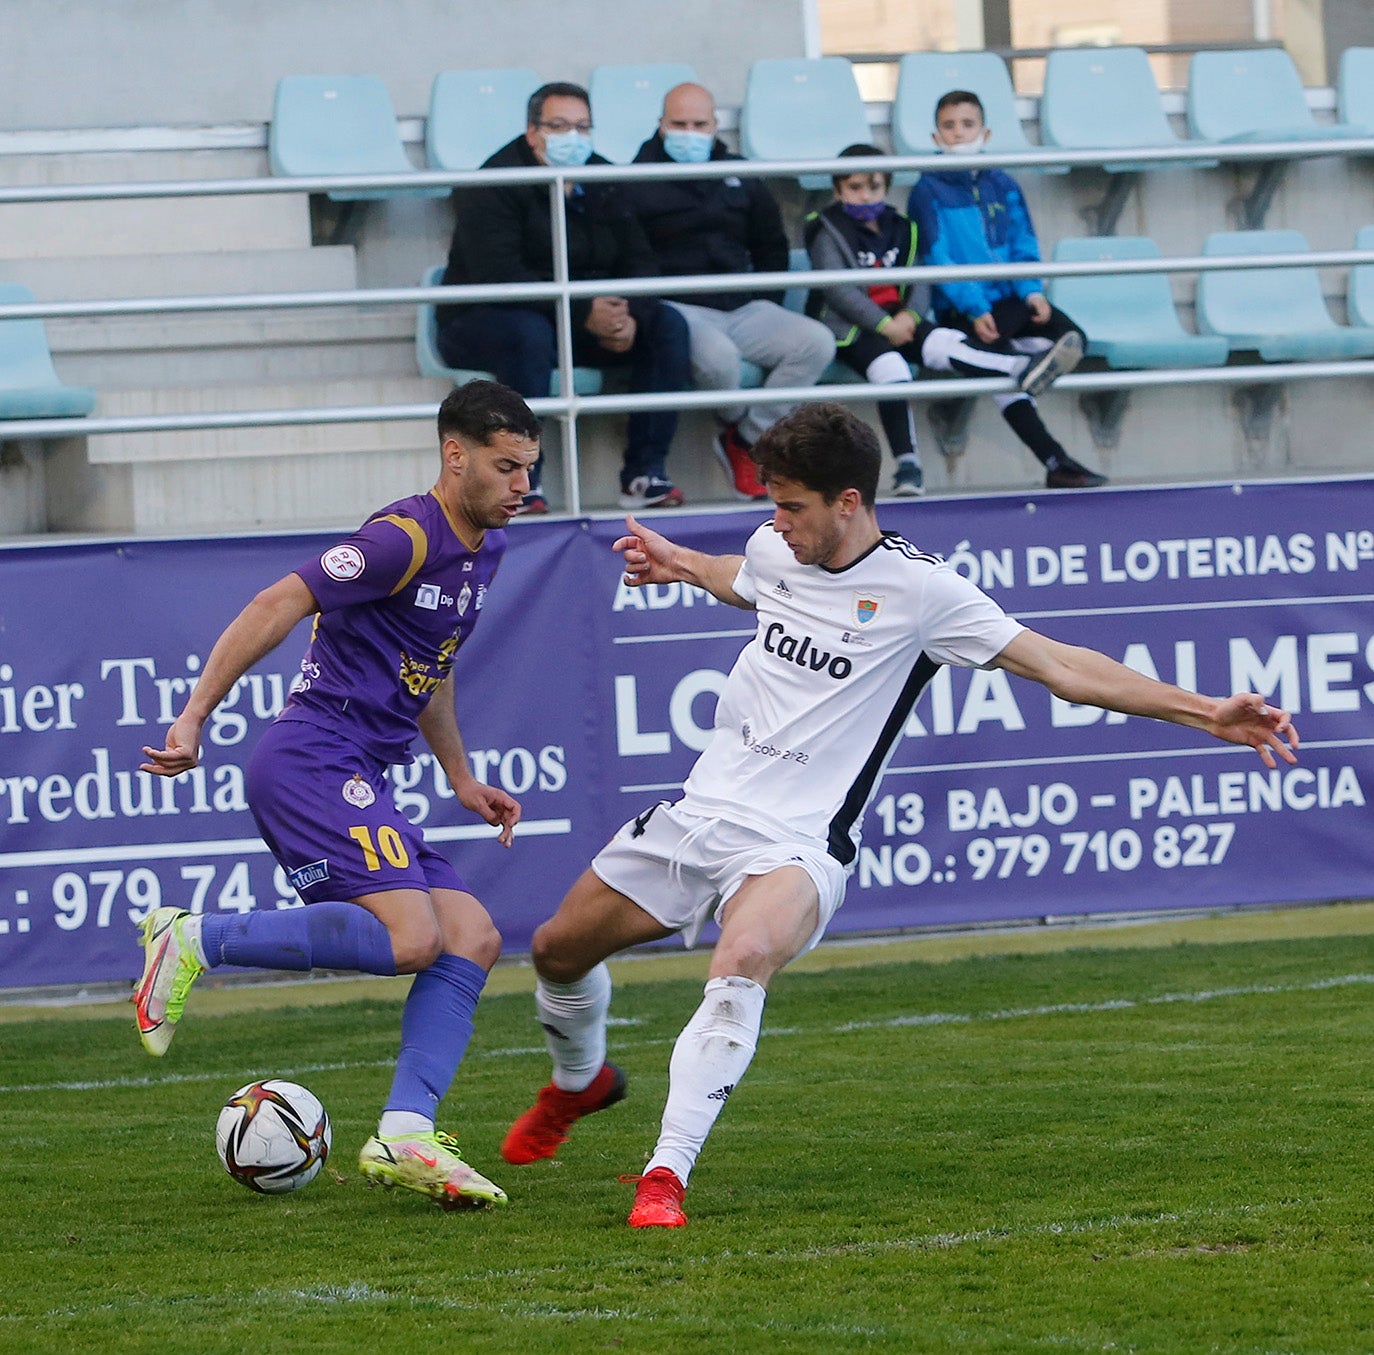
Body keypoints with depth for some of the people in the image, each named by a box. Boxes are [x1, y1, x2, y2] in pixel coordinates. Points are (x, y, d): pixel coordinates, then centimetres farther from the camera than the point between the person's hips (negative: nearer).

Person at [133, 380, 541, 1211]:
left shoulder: (485, 547, 18)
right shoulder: (405, 538, -13)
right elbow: (278, 606, -18)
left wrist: (463, 781, 29)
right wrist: (195, 719, -23)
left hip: (361, 783, 10)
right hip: (315, 760, -10)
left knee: (473, 939, -1)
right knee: (409, 938, -24)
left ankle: (404, 1136, -9)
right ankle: (196, 941, -14)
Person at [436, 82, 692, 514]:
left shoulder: (603, 183, 7)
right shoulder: (494, 185, -15)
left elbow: (638, 261, 3)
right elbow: (497, 277, -26)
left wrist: (631, 316, -21)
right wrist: (583, 313, -31)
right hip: (482, 322, -6)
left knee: (668, 325, -11)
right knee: (529, 332, -40)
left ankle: (644, 474, -16)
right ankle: (522, 485, -34)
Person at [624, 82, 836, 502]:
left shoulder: (740, 178, 17)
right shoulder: (638, 183, 1)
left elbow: (772, 246, 28)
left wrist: (766, 304, 15)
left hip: (743, 308, 6)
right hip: (682, 308, -5)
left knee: (817, 343, -19)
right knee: (716, 355, -39)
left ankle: (747, 439, -11)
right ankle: (737, 423, -4)